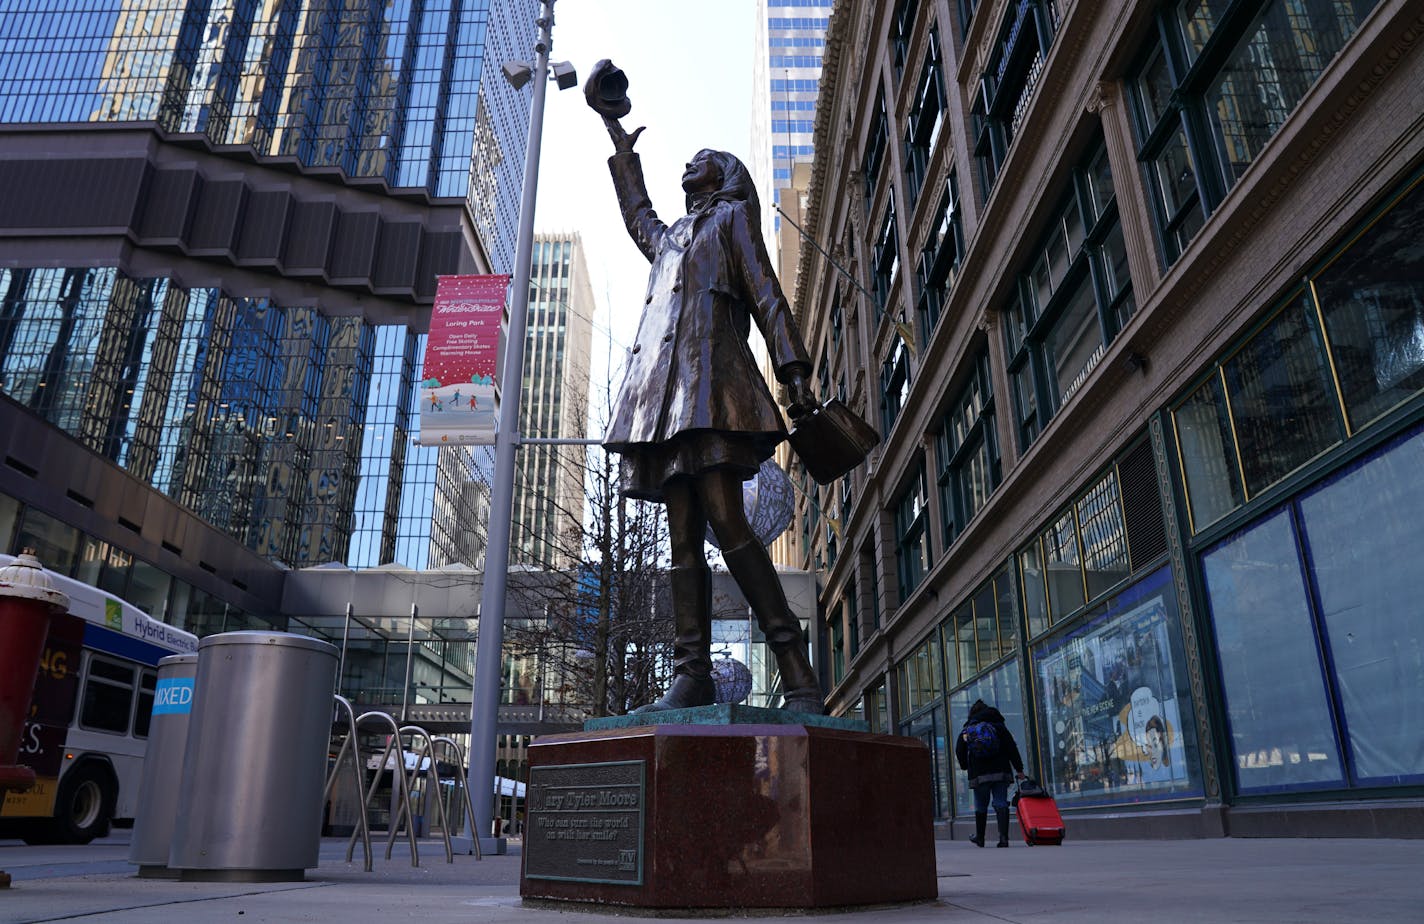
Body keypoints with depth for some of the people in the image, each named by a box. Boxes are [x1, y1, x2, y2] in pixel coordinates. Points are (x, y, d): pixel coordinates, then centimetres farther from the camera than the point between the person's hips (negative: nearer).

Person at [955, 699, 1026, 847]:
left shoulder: (966, 731, 7)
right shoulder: (998, 726, 8)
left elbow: (960, 752, 7)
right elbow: (1012, 748, 2)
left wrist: (965, 767, 25)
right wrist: (1019, 769, 3)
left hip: (979, 775, 0)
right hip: (1000, 772, 0)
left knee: (981, 806, 12)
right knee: (1001, 804, 0)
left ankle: (980, 838, 22)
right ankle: (1003, 837, -13)